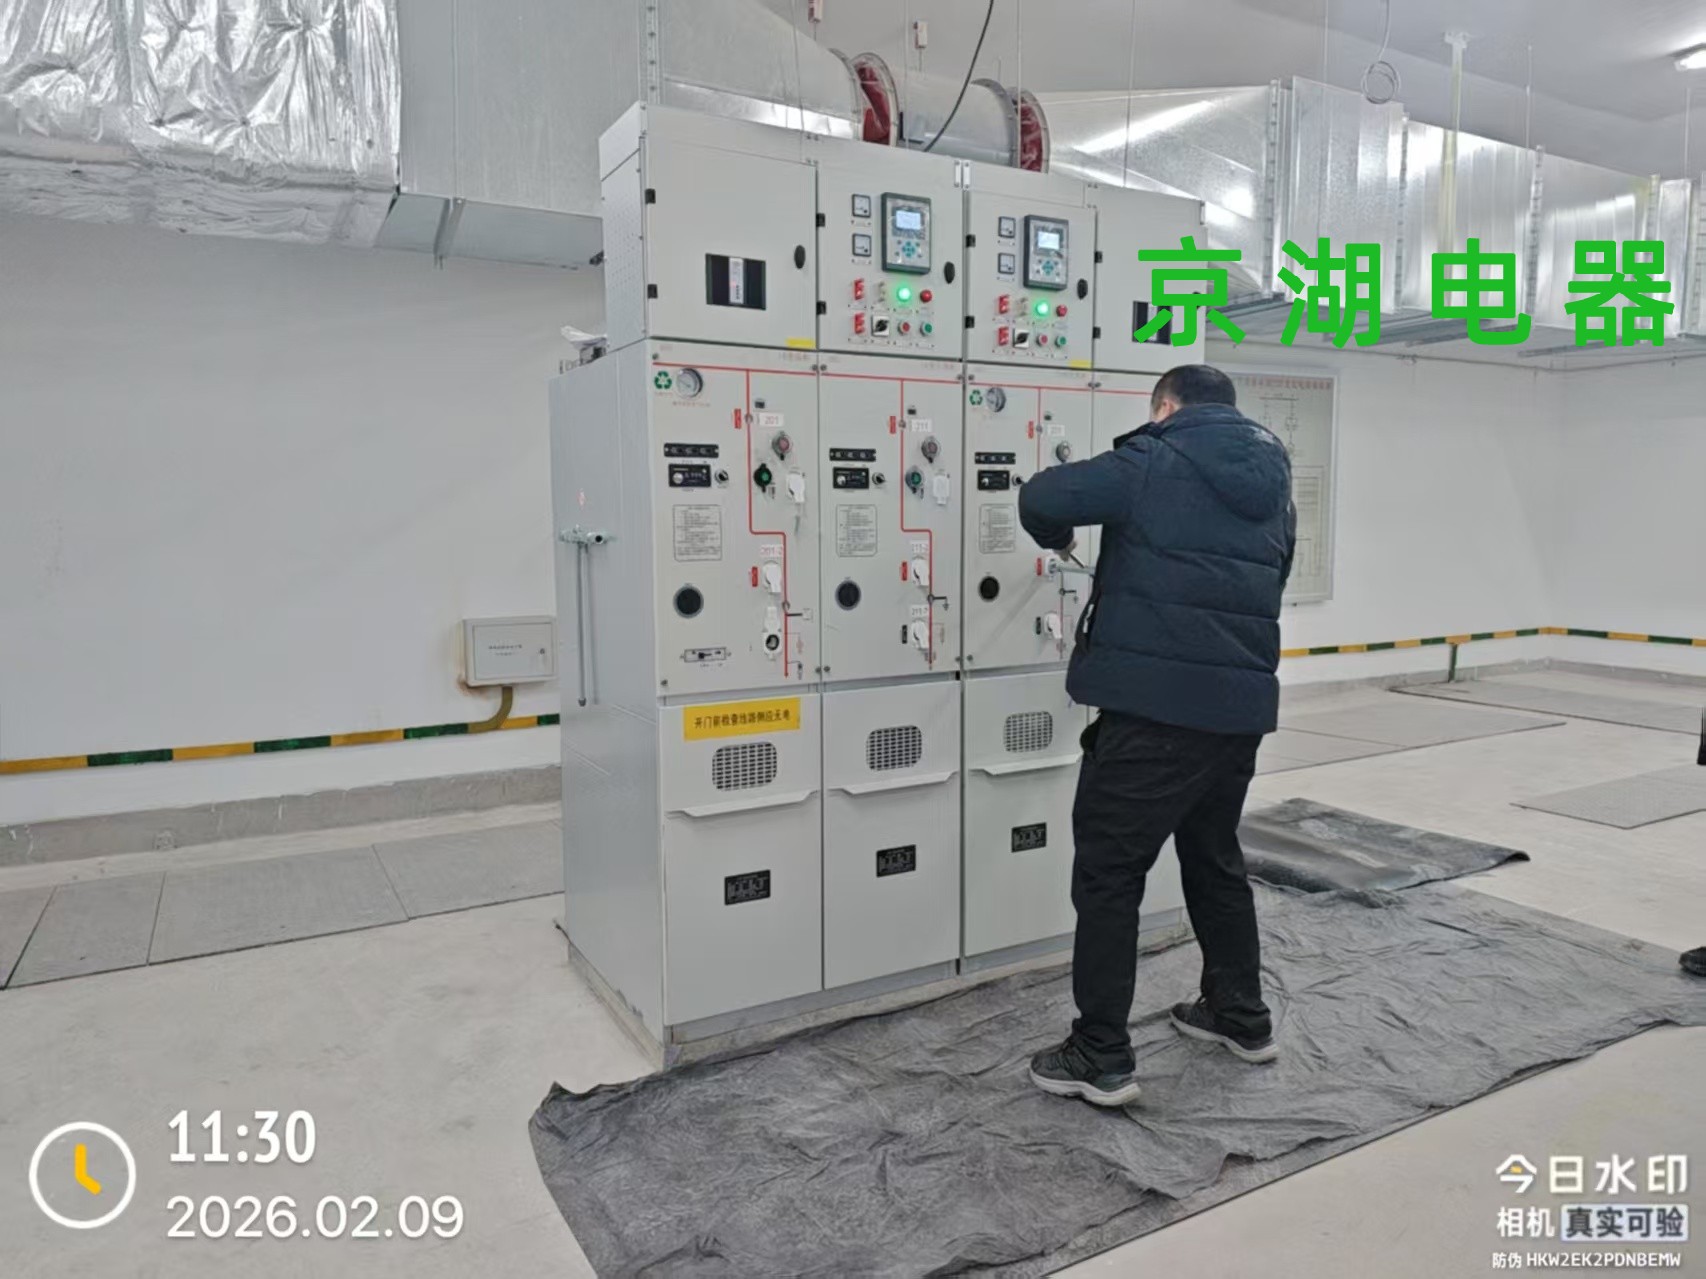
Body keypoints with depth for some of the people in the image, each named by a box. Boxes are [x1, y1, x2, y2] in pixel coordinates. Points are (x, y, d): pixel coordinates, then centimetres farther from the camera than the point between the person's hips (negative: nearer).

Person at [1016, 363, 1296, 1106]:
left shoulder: (1155, 462, -4)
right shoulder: (1273, 486, 16)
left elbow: (1042, 496, -13)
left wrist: (1060, 539, 11)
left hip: (1156, 704, -7)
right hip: (1241, 703, 7)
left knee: (1108, 872, 1)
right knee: (1215, 858, 24)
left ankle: (1101, 1057, 6)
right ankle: (1242, 1016, 37)